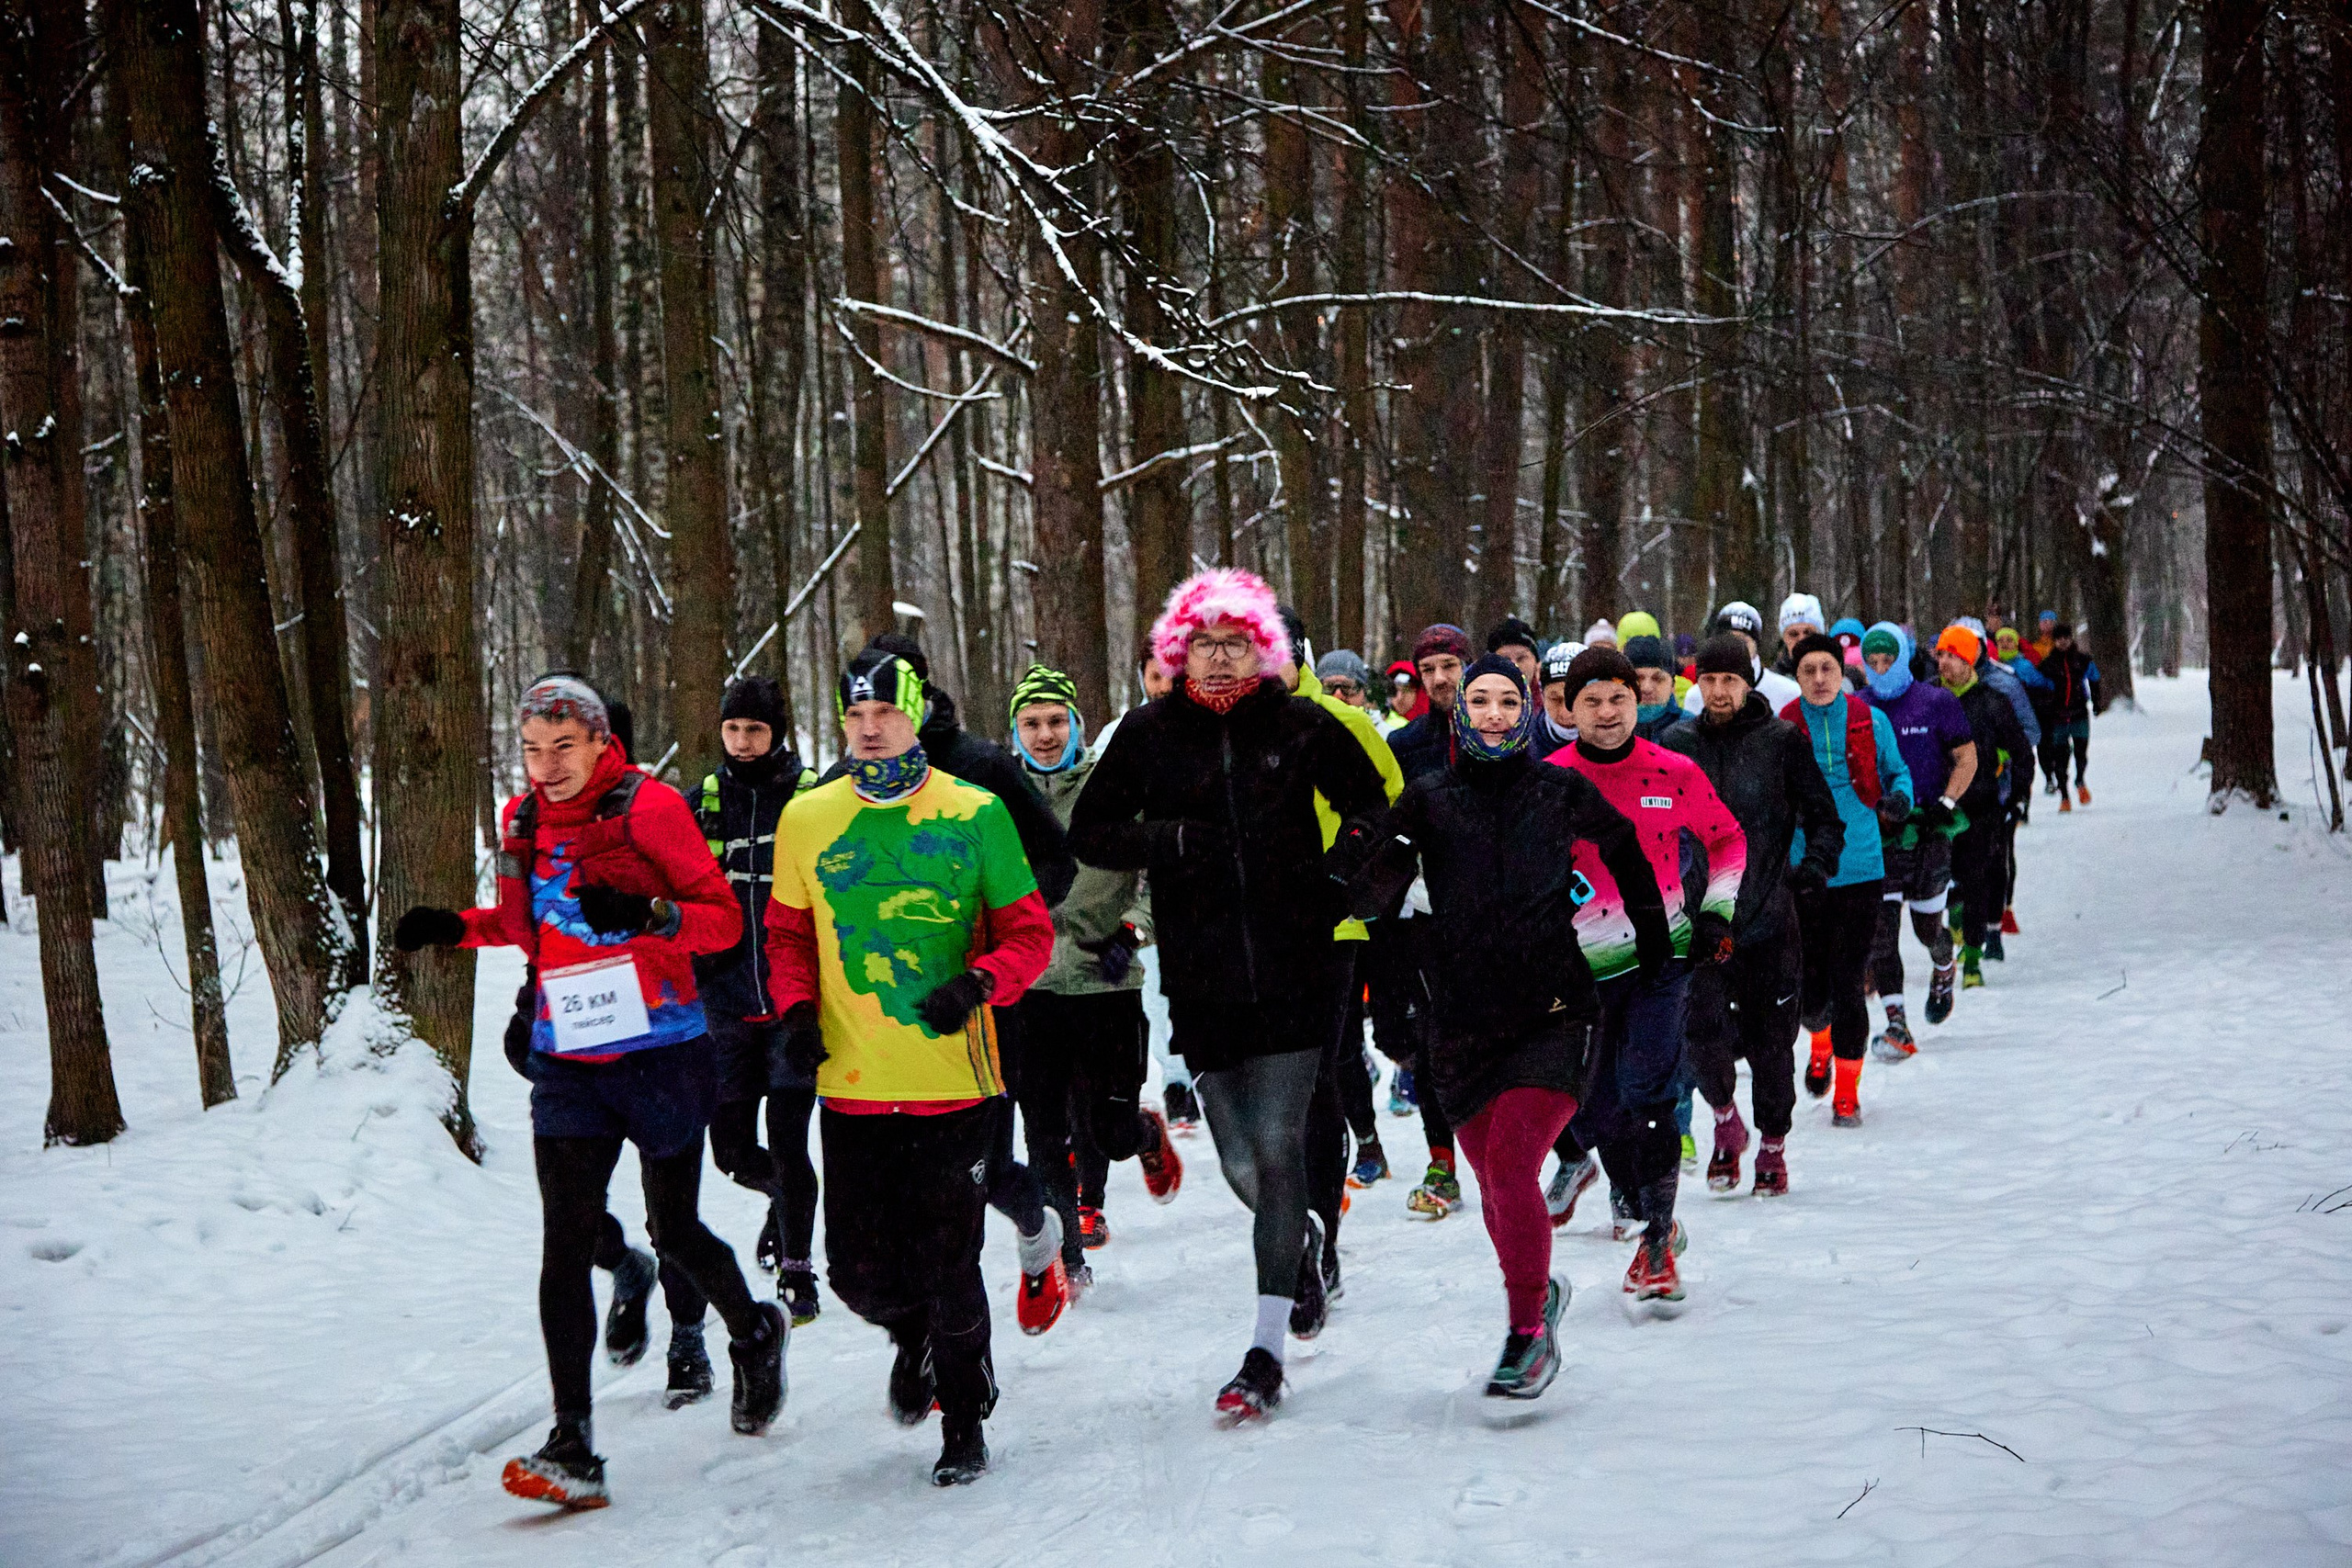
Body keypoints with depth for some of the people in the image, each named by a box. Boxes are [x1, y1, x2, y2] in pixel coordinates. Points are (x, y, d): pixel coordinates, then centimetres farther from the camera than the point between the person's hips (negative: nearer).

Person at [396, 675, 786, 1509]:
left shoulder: (650, 807, -10)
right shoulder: (522, 822, 7)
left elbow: (724, 919, -11)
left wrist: (649, 915, -29)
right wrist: (459, 927, 5)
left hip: (661, 1055, -4)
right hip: (567, 1064, 4)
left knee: (673, 1232, 9)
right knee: (565, 1246, -7)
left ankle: (755, 1332, 42)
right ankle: (572, 1447, -9)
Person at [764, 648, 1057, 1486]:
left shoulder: (974, 814, -2)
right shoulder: (807, 819, 5)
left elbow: (1028, 934, 1)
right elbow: (787, 932, 16)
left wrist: (977, 982, -17)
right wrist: (797, 1009, -1)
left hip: (954, 1080, -2)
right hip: (852, 1083, 2)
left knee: (948, 1268, -1)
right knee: (861, 1273, 4)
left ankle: (964, 1423, 20)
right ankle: (915, 1338, 39)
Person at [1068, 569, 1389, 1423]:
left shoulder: (1303, 726, 2)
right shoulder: (1150, 733, 4)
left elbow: (1374, 815, 13)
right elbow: (1088, 832, 6)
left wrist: (1336, 896, -3)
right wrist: (1171, 841, -12)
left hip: (1294, 973, -2)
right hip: (1201, 980, 2)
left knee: (1278, 1148, -9)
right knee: (1241, 1166, 3)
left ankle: (1266, 1353, -5)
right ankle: (1301, 1243, 39)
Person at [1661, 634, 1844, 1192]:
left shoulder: (1782, 741, 1)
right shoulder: (1676, 744, 7)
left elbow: (1825, 818, 5)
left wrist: (1817, 863, -11)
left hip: (1769, 916, -1)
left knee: (1771, 1038, 6)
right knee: (1703, 1031, -11)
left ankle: (1772, 1146, 27)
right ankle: (1724, 1118, 19)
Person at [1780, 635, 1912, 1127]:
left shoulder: (1870, 721, 2)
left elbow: (1897, 771, 15)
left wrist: (1899, 797, -7)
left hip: (1859, 869, 0)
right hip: (1802, 873, 0)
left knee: (1848, 985, -3)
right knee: (1810, 986, 4)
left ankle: (1847, 1095, 11)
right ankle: (1822, 1044, 40)